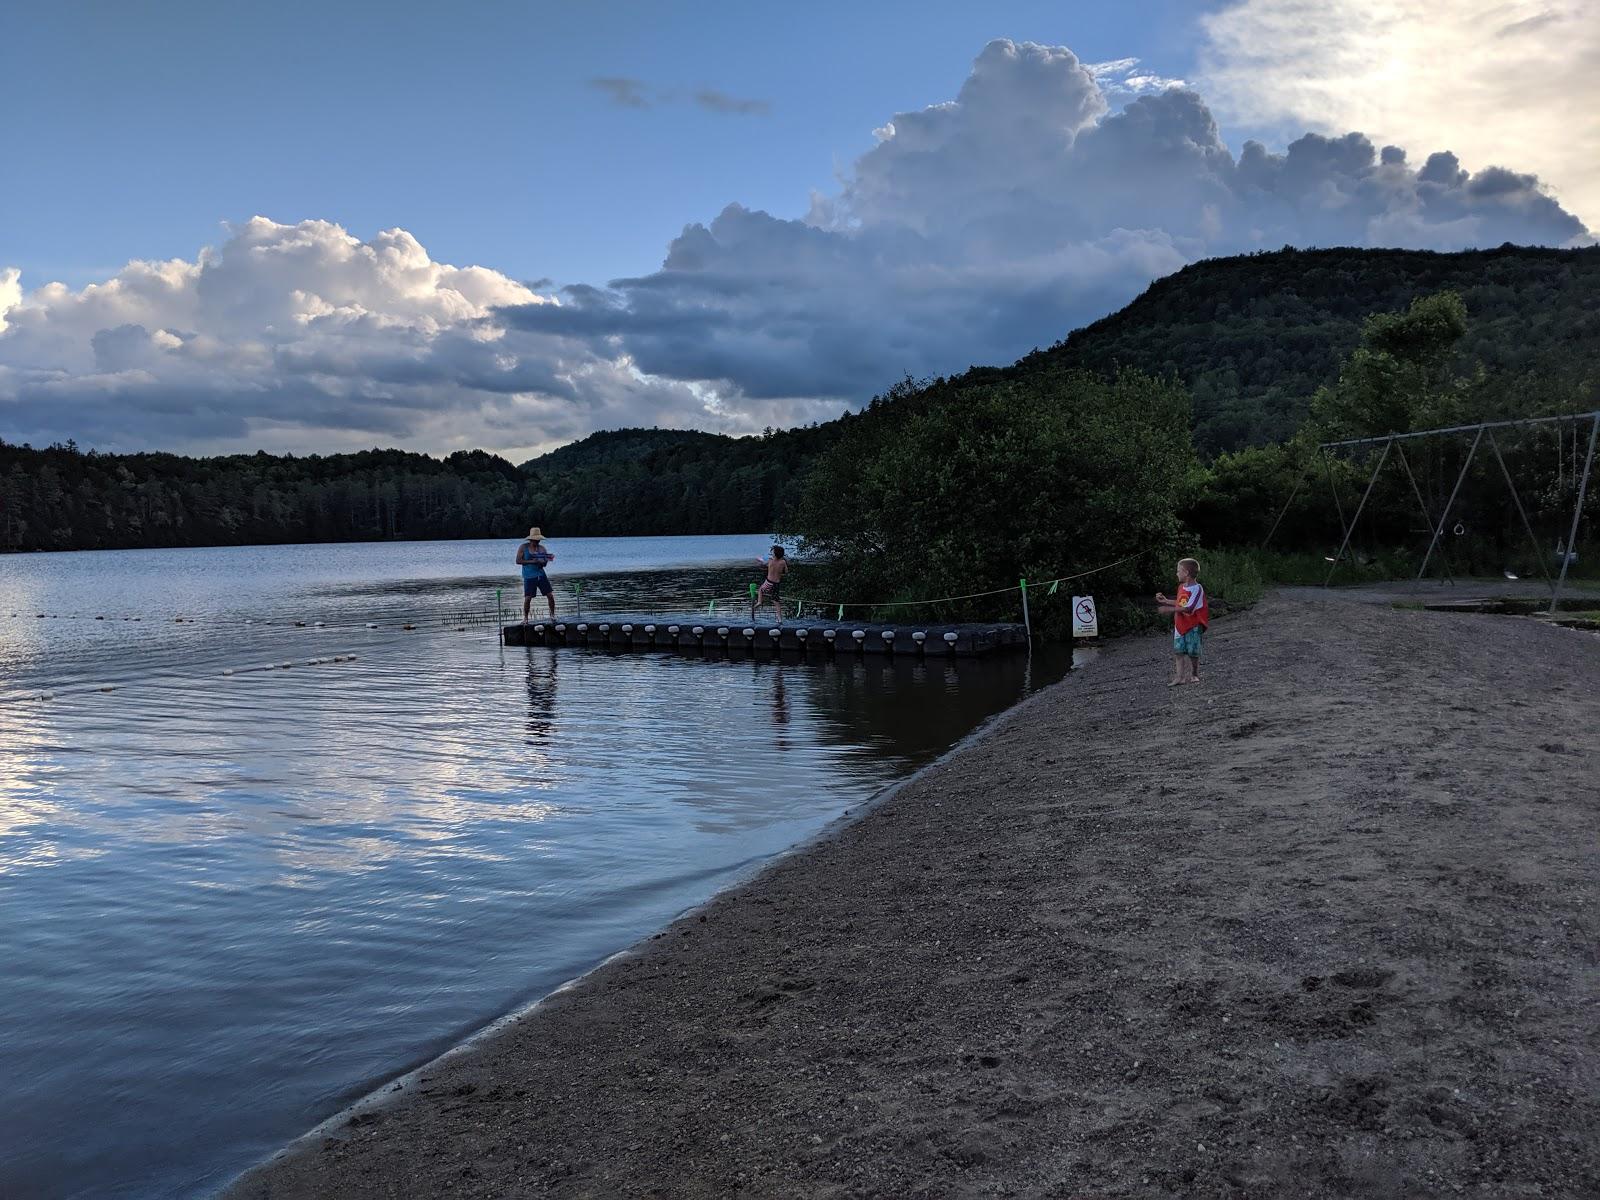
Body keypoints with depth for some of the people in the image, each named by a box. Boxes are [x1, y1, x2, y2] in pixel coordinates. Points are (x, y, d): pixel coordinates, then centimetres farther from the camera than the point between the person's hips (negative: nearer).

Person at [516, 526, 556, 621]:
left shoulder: (542, 548, 4)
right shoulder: (523, 547, -3)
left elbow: (544, 564, 4)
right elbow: (518, 561, -9)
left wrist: (547, 560, -20)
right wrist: (531, 561, -19)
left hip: (541, 574, 3)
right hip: (529, 577, -3)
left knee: (550, 595, -2)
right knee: (528, 598, -5)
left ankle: (552, 615, 14)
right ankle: (525, 618, 11)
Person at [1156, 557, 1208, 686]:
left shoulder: (1197, 588, -16)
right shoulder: (1181, 587, 9)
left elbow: (1189, 608, -24)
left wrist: (1170, 609, -27)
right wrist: (1165, 600, 21)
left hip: (1193, 625, -7)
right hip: (1180, 624, 7)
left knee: (1192, 651, 3)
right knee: (1178, 651, 2)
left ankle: (1194, 675, 19)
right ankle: (1179, 677, 5)